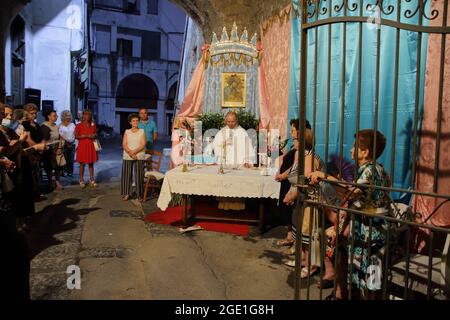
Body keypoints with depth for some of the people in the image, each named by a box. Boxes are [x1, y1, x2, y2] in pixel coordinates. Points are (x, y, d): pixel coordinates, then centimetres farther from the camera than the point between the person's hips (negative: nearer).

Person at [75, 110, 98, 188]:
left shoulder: (93, 125, 10)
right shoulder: (79, 125, -3)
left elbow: (95, 135, 19)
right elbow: (76, 136, -7)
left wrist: (94, 136, -5)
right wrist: (86, 136, -16)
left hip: (91, 146, 4)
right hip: (82, 146, -4)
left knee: (91, 163, 8)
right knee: (82, 163, 0)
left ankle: (91, 180, 14)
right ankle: (81, 180, 9)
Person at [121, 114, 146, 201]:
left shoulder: (142, 132, 5)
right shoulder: (127, 132, 9)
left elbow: (143, 144, -5)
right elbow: (124, 145, -1)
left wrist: (134, 151, -16)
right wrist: (131, 153, -15)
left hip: (139, 157, -1)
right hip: (127, 157, 2)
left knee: (139, 175, -2)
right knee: (127, 175, 1)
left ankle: (140, 195, 5)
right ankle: (127, 193, 10)